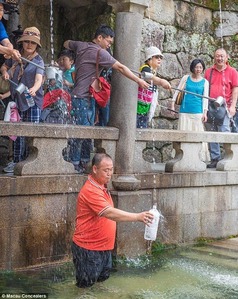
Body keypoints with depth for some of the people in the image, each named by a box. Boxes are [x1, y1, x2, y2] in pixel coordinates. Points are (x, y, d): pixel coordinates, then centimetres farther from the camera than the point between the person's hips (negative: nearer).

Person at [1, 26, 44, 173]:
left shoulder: (38, 61, -7)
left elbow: (39, 79, -23)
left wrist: (34, 89, -45)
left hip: (33, 101, -4)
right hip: (17, 99, 4)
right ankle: (17, 162, 15)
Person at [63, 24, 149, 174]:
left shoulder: (81, 45, 11)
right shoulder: (100, 52, -13)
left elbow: (66, 44, 32)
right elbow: (121, 68, -11)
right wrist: (139, 81, -7)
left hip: (88, 97, 9)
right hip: (84, 97, -9)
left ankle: (84, 162, 11)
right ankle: (75, 164, -4)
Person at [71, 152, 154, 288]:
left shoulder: (101, 186, 8)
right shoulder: (91, 190, -24)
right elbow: (110, 213, -34)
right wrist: (138, 217, -39)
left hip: (103, 247, 9)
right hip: (88, 248, -9)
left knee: (103, 279, 20)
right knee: (86, 286, 3)